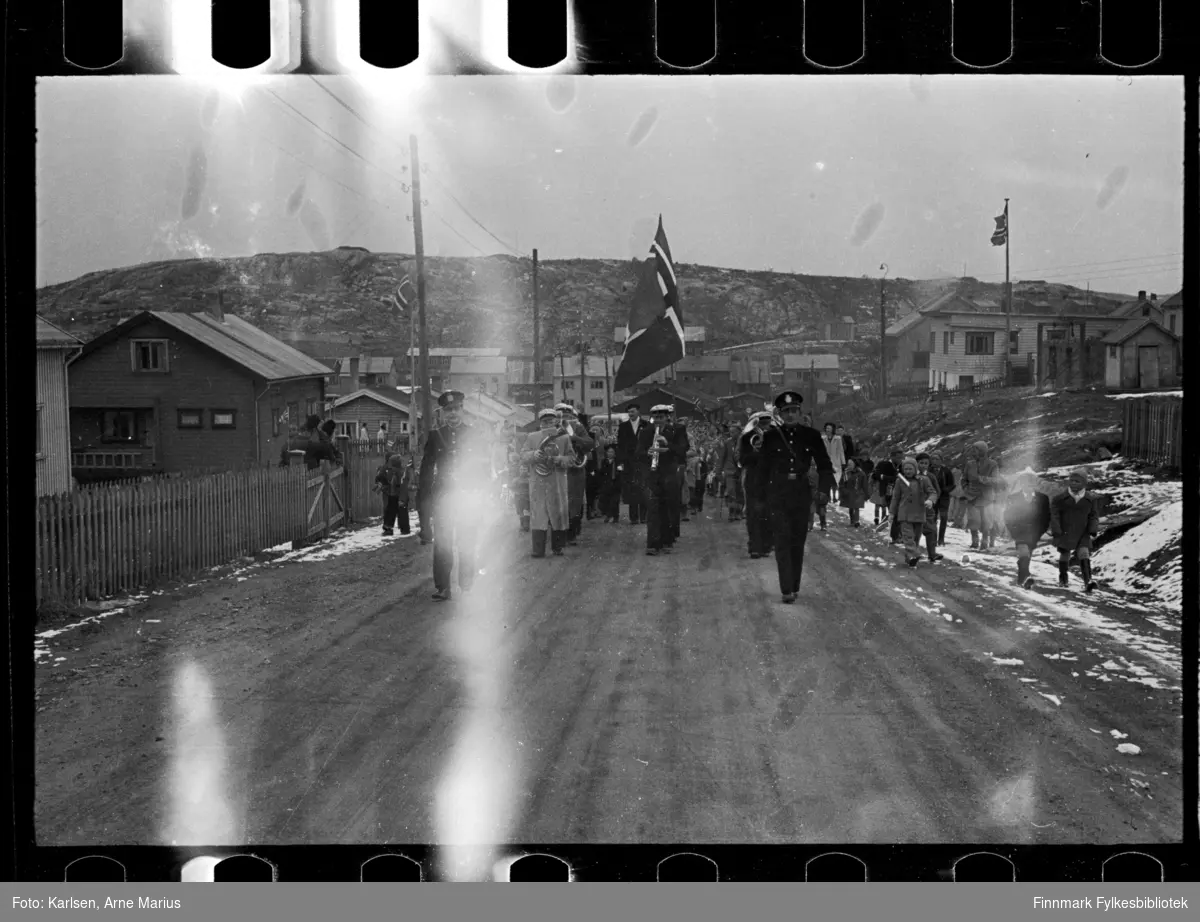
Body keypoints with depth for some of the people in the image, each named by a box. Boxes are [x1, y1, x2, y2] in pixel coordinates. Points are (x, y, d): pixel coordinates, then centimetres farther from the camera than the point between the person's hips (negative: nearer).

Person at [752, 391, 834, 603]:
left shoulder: (811, 436, 3)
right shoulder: (771, 437, 2)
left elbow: (824, 465, 6)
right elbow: (764, 468, 5)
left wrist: (824, 490, -6)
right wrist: (761, 497, 3)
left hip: (802, 494, 2)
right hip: (778, 495, -2)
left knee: (798, 542, 9)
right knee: (782, 541, -9)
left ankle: (795, 587, 19)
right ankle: (787, 591, -11)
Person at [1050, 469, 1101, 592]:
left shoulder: (1091, 499, -1)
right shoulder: (1060, 499, -6)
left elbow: (1094, 516, 7)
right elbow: (1054, 516, -3)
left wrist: (1093, 530, -6)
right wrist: (1056, 532, -9)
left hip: (1082, 533, 0)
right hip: (1065, 533, 0)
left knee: (1084, 554, -15)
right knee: (1064, 555, 8)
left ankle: (1088, 580, -20)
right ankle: (1063, 579, 28)